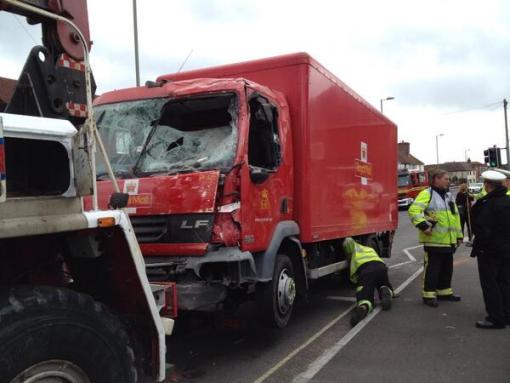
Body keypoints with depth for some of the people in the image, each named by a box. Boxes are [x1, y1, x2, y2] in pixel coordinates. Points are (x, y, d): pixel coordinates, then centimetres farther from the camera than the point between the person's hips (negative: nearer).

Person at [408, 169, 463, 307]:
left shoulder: (448, 196, 18)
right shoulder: (426, 194, -9)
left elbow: (455, 217, 23)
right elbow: (414, 210, -22)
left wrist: (459, 235, 21)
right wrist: (423, 225, -29)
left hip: (449, 241, 8)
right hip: (434, 240, -8)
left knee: (447, 268, 16)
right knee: (432, 268, -2)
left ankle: (444, 292, 29)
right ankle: (429, 295, 7)